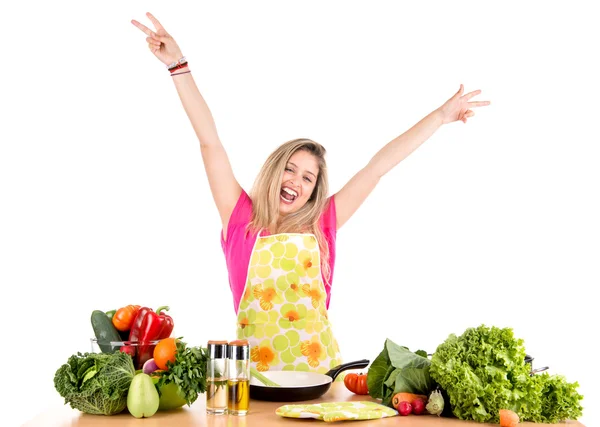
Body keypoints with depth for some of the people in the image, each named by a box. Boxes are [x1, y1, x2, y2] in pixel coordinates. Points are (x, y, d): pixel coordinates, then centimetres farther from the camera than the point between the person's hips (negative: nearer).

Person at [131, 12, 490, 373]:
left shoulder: (322, 224, 6)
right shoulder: (241, 218, 4)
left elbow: (379, 166, 8)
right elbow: (210, 142, 1)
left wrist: (441, 116, 14)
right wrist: (179, 65, 0)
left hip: (317, 364, 1)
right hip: (253, 366, -1)